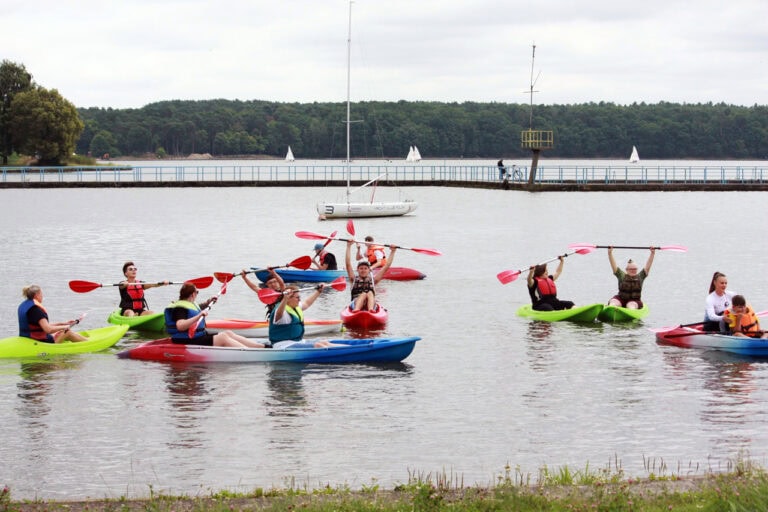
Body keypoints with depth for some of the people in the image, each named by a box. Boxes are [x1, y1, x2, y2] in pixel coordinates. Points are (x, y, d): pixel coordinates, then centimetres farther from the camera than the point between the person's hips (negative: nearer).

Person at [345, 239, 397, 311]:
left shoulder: (373, 279, 25)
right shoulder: (354, 279, 23)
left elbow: (386, 267, 24)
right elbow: (348, 264, 15)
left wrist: (392, 252, 23)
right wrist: (349, 246, 14)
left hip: (370, 303, 1)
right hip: (356, 302, -1)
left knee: (370, 293, -30)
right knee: (363, 294, -32)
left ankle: (371, 310, -61)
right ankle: (356, 310, -63)